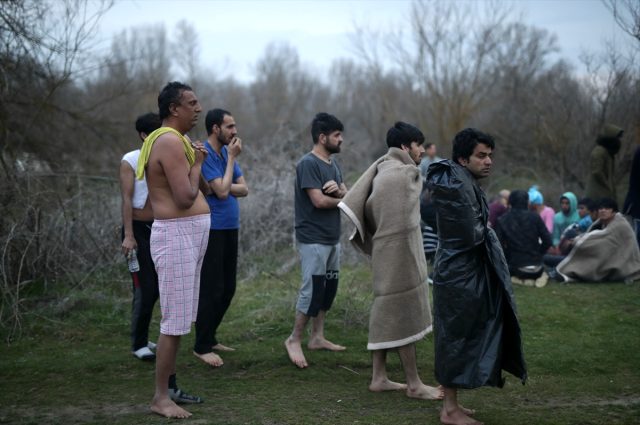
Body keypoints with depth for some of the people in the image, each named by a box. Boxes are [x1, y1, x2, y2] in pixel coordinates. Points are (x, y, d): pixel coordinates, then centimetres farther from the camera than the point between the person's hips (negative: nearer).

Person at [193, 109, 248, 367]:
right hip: (212, 230, -8)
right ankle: (201, 346, 5)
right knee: (212, 290, -5)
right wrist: (232, 158, -13)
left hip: (230, 229, 8)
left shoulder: (227, 152, 11)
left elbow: (244, 189, 7)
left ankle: (210, 338, 24)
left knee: (228, 288, 12)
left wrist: (225, 187, -13)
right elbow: (222, 191, -20)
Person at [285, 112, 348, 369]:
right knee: (312, 290, -7)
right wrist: (342, 198, -5)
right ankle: (294, 340, 4)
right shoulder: (308, 164, -14)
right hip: (313, 239, -9)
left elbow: (347, 195, 9)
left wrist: (338, 189, -14)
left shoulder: (333, 163, 13)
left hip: (332, 238, 9)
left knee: (328, 289, 11)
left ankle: (317, 338, 21)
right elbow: (319, 200, -22)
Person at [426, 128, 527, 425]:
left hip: (467, 272, 10)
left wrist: (482, 232, 0)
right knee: (457, 337, -3)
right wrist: (486, 231, -3)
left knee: (462, 337, 15)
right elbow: (471, 236, -23)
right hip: (459, 275, -10)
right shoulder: (457, 186, -20)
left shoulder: (465, 182, 12)